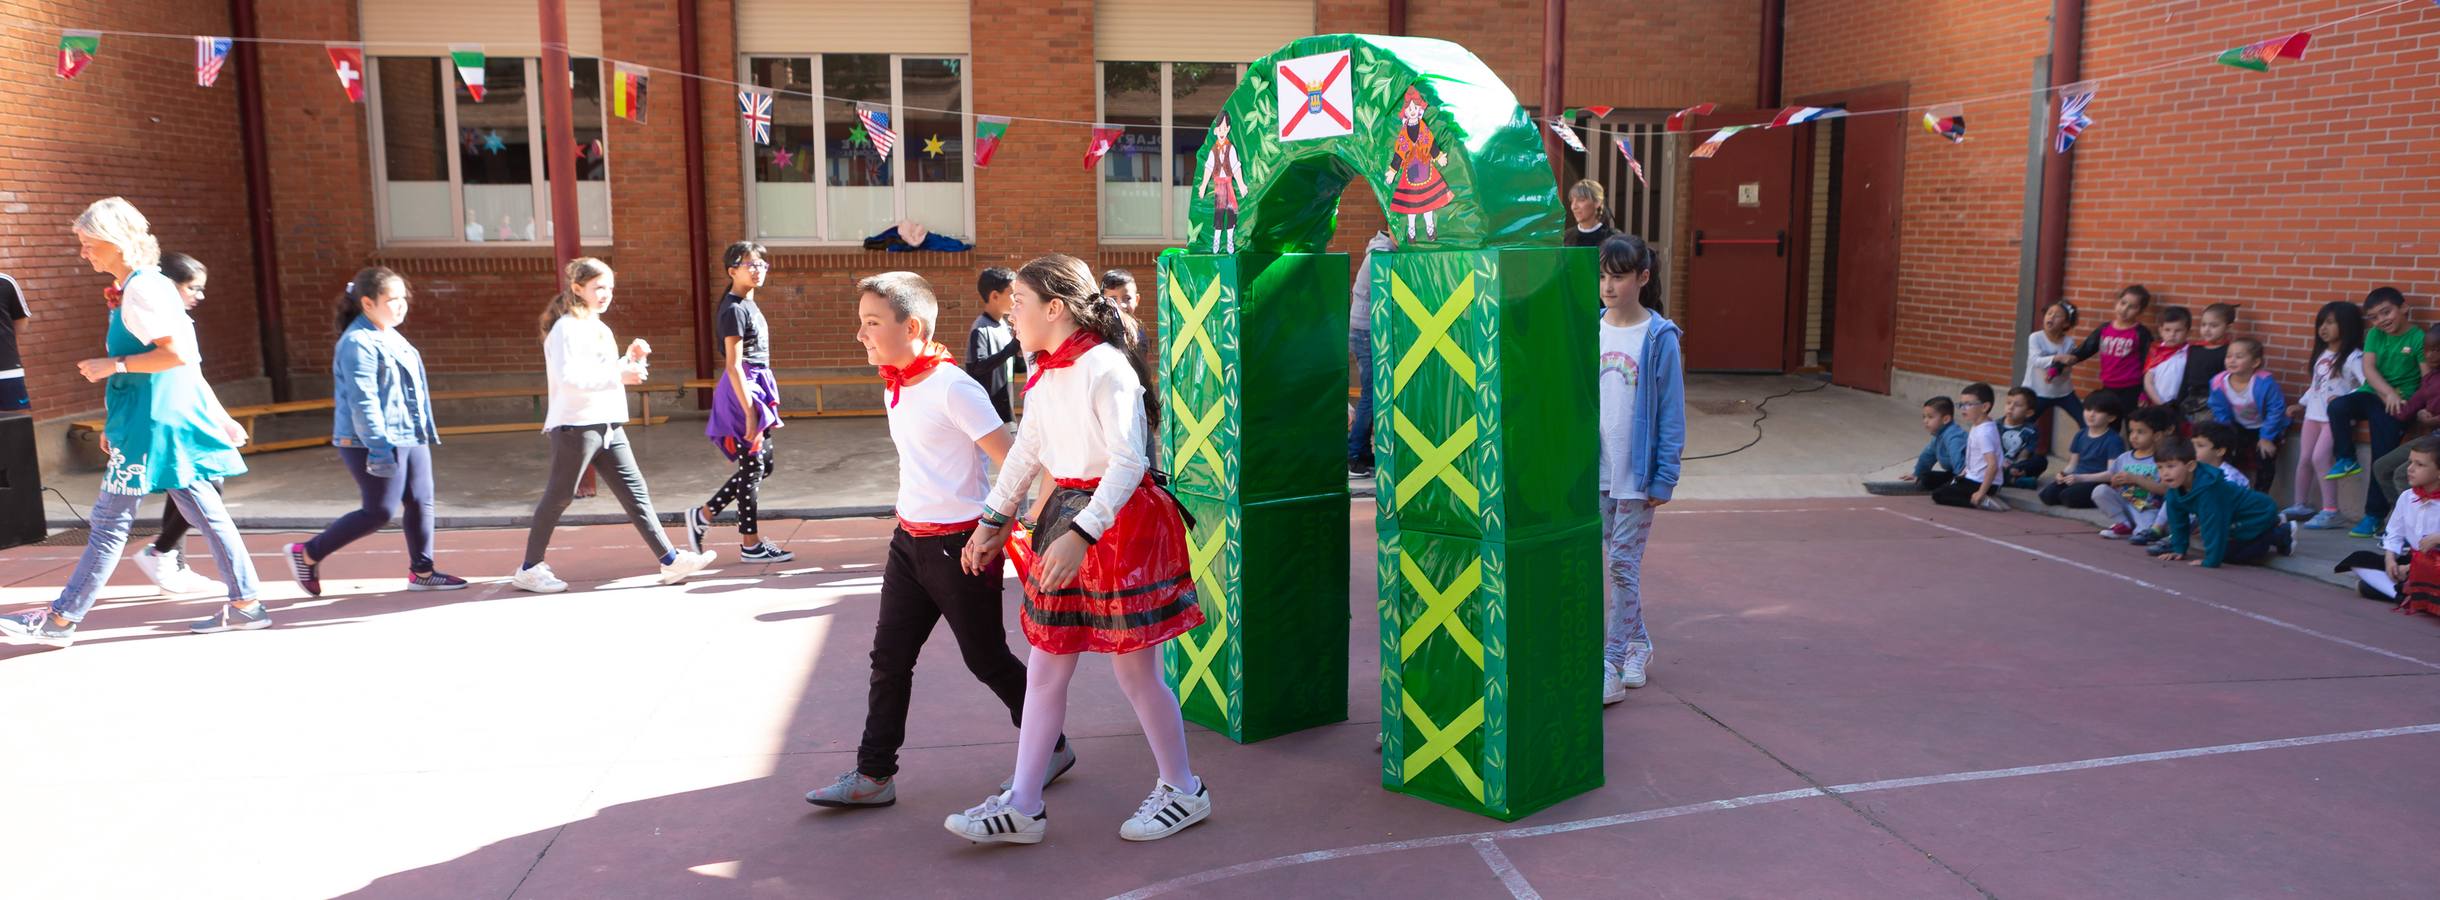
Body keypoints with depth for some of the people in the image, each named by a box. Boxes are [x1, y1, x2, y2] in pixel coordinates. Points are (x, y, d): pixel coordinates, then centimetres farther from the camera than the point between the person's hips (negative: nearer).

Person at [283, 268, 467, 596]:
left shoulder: (391, 337, 14)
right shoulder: (358, 343, -17)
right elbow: (363, 402, -22)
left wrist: (426, 431, 23)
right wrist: (379, 448, -24)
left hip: (410, 437, 9)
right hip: (378, 442, -9)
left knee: (420, 502, 8)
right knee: (380, 511, -4)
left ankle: (422, 572, 17)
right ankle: (307, 554, 11)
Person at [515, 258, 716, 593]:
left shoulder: (600, 330, 19)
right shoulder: (566, 329, -10)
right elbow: (569, 378, -22)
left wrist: (630, 359, 6)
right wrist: (620, 376, -25)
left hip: (609, 426, 8)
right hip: (575, 426, -8)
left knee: (635, 492, 3)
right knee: (558, 497, 0)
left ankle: (669, 560, 1)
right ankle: (529, 569, 12)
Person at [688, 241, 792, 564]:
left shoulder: (748, 305, 14)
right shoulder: (734, 310, -15)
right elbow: (733, 365, -19)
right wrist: (749, 410, -22)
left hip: (756, 388, 10)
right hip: (742, 391, -10)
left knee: (763, 464, 14)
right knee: (752, 468, -2)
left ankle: (702, 515, 21)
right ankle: (750, 545, 9)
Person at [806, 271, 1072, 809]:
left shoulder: (952, 387, -19)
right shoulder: (896, 385, 8)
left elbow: (1013, 463, -20)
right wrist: (911, 521, 16)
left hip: (961, 544, -8)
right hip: (909, 541, 8)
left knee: (987, 658, 5)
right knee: (890, 658, 8)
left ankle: (1052, 749, 24)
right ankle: (874, 774, 18)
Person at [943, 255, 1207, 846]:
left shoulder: (1106, 369, -17)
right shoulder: (1045, 377, 9)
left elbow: (1128, 462, -24)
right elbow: (1026, 453, 21)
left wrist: (1082, 534, -30)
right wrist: (992, 521, 23)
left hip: (1119, 524, -8)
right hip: (1066, 519, 9)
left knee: (1135, 671, 3)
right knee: (1044, 669, 10)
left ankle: (1183, 791, 23)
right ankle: (1022, 806, 18)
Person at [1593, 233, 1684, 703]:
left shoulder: (1659, 338, -9)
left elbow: (1672, 412, -8)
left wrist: (1665, 477, -11)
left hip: (1637, 474, -4)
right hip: (1594, 470, 4)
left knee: (1623, 566, 0)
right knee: (1619, 563, 15)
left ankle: (1611, 666, 5)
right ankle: (1638, 645, 32)